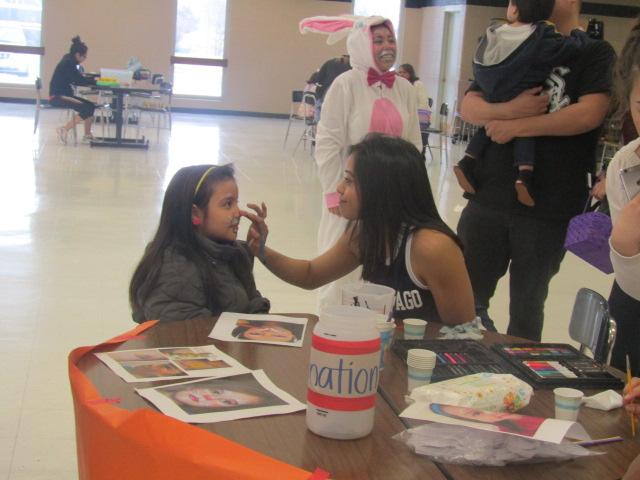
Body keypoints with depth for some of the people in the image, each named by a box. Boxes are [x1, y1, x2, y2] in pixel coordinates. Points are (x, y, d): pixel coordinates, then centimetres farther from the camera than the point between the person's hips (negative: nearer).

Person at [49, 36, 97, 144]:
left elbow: (76, 81, 13)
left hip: (64, 94, 10)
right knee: (85, 109, -21)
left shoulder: (70, 62, 11)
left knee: (91, 106, 4)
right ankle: (64, 129, -16)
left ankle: (87, 135, 9)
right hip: (57, 96, -10)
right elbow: (79, 80, -18)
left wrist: (94, 78, 3)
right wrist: (95, 81, -6)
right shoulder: (68, 63, -17)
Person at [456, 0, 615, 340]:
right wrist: (510, 109, -15)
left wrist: (515, 126, -13)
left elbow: (590, 113, -14)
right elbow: (468, 107, 6)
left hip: (549, 209, -4)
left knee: (526, 310, 8)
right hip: (487, 198, 4)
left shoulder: (595, 53, 3)